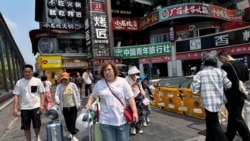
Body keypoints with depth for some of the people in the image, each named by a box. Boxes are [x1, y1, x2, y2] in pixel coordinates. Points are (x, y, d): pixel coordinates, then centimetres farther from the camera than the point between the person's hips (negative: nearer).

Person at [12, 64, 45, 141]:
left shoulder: (37, 81, -3)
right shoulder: (19, 82, 0)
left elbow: (42, 94, -2)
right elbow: (16, 96, 1)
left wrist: (42, 105, -10)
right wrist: (15, 108, -6)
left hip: (36, 107, -1)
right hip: (24, 108, 2)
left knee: (37, 125, 5)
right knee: (26, 127, 10)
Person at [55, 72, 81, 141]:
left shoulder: (73, 85, -2)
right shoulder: (59, 86, -2)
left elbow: (77, 94, 2)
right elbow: (57, 94, -9)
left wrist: (78, 104, 1)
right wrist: (57, 100, -32)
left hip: (73, 106, -1)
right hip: (65, 107, 2)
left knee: (73, 120, 0)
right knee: (67, 121, 14)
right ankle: (70, 132, 37)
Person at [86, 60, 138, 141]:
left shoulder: (122, 82, -2)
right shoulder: (99, 84, 2)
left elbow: (130, 97, -3)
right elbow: (93, 95, 16)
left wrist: (134, 112, -9)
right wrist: (89, 104, -4)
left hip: (122, 120, 0)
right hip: (106, 122, 1)